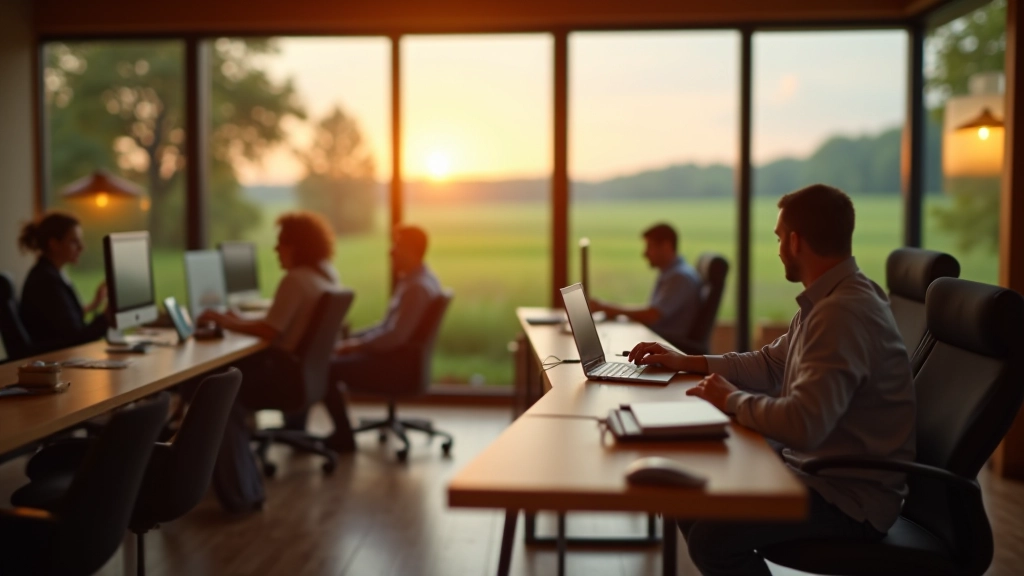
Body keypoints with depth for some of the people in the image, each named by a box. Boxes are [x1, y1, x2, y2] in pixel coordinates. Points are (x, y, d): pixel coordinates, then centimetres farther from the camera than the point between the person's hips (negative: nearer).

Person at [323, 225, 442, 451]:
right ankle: (340, 431, 15)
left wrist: (357, 345, -17)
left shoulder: (417, 288, -23)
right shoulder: (416, 279, 10)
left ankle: (343, 438, 3)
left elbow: (396, 335, -29)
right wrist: (353, 338, 10)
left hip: (395, 362, -11)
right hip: (396, 354, 11)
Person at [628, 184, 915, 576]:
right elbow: (771, 364, 19)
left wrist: (733, 400, -16)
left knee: (713, 537, -23)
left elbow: (803, 424, -33)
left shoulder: (844, 312, -26)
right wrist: (685, 362, 15)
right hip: (820, 469, 10)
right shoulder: (829, 299, 7)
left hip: (854, 498, -10)